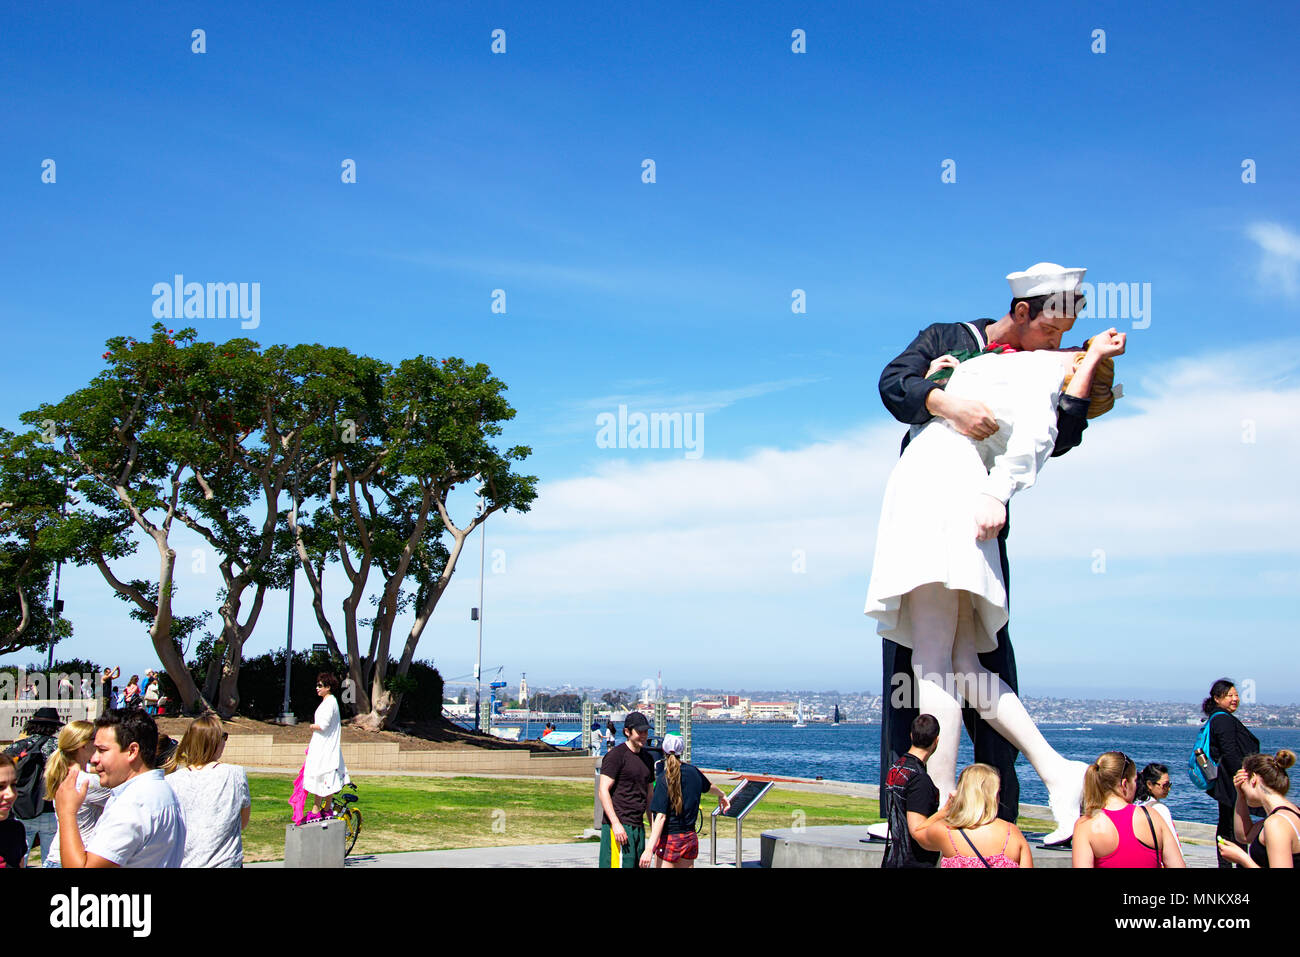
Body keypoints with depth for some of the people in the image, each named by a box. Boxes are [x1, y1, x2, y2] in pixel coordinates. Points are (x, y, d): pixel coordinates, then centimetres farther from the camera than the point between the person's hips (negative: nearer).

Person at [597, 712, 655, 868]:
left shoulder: (647, 758, 17)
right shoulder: (616, 755, -7)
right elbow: (603, 791, -12)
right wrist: (616, 823, -20)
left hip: (638, 826, 8)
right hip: (618, 826, -8)